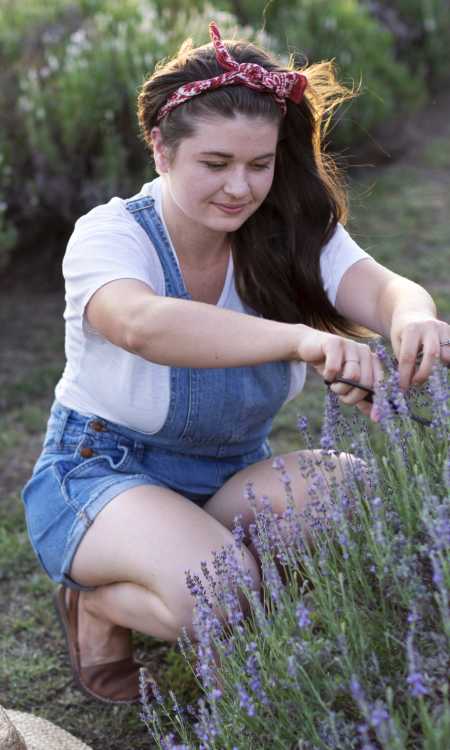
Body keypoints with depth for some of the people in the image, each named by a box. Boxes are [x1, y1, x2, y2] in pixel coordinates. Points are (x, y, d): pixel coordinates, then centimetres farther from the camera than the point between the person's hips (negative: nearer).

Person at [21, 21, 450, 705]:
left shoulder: (293, 233, -7)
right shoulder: (108, 236, -20)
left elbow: (381, 288, -26)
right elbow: (144, 324, -44)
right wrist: (300, 339, -61)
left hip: (236, 472, 5)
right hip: (104, 476, -4)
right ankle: (98, 605, 0)